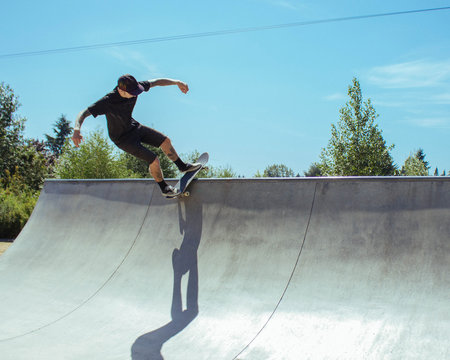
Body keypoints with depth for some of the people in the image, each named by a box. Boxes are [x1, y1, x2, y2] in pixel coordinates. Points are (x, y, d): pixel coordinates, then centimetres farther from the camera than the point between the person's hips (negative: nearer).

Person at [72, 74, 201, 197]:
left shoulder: (134, 87, -19)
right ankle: (164, 188, 15)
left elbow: (156, 82, -8)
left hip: (134, 127, 7)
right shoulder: (108, 101, -36)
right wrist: (77, 129, -57)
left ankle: (182, 166, 37)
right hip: (122, 138, -7)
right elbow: (83, 113, -38)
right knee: (154, 160, -11)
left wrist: (177, 82, -19)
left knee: (165, 141, 10)